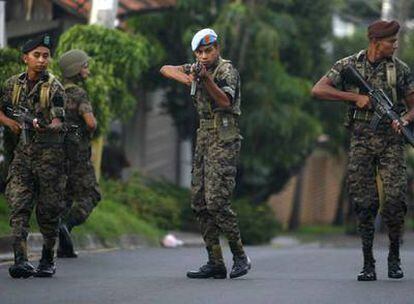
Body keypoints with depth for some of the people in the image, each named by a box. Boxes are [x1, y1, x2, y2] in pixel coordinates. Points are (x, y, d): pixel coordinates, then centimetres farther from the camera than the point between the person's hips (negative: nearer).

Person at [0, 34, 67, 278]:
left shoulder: (54, 88, -5)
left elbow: (58, 122, -14)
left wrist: (47, 127, -37)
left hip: (49, 153, -3)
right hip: (22, 151, 3)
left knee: (48, 209, 3)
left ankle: (48, 260, 18)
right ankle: (21, 260, -16)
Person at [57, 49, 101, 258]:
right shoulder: (78, 94, -12)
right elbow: (91, 122, -23)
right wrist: (92, 127, -2)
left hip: (56, 152, 7)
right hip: (77, 153, -7)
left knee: (66, 196, 12)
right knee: (89, 195, 2)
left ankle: (64, 247, 7)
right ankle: (66, 225, -20)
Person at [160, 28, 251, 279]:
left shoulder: (227, 70, -9)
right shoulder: (198, 69, 14)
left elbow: (225, 101, -24)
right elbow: (166, 69, 15)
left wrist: (206, 79, -36)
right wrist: (188, 79, -2)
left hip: (224, 139, -8)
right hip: (204, 136, 8)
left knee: (216, 200, -16)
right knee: (199, 201, 4)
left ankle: (240, 256, -6)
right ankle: (215, 263, 6)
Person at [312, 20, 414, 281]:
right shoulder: (350, 65, 0)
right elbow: (318, 90, -7)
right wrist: (355, 97, -13)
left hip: (391, 142, 0)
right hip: (361, 142, 0)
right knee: (365, 204, -2)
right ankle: (368, 264, 5)